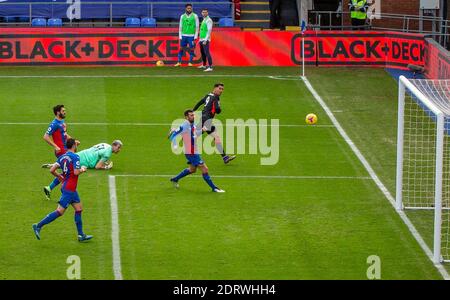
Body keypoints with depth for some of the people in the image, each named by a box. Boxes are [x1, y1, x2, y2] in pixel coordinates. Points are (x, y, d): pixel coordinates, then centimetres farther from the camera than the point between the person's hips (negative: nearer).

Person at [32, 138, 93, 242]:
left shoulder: (62, 157, 9)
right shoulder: (75, 157, -14)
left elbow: (52, 170, 4)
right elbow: (76, 172, -23)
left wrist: (60, 177, 20)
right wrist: (82, 169, -3)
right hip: (69, 189, -9)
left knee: (79, 208, 14)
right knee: (60, 211, -8)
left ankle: (81, 235, 15)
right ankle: (39, 226, -8)